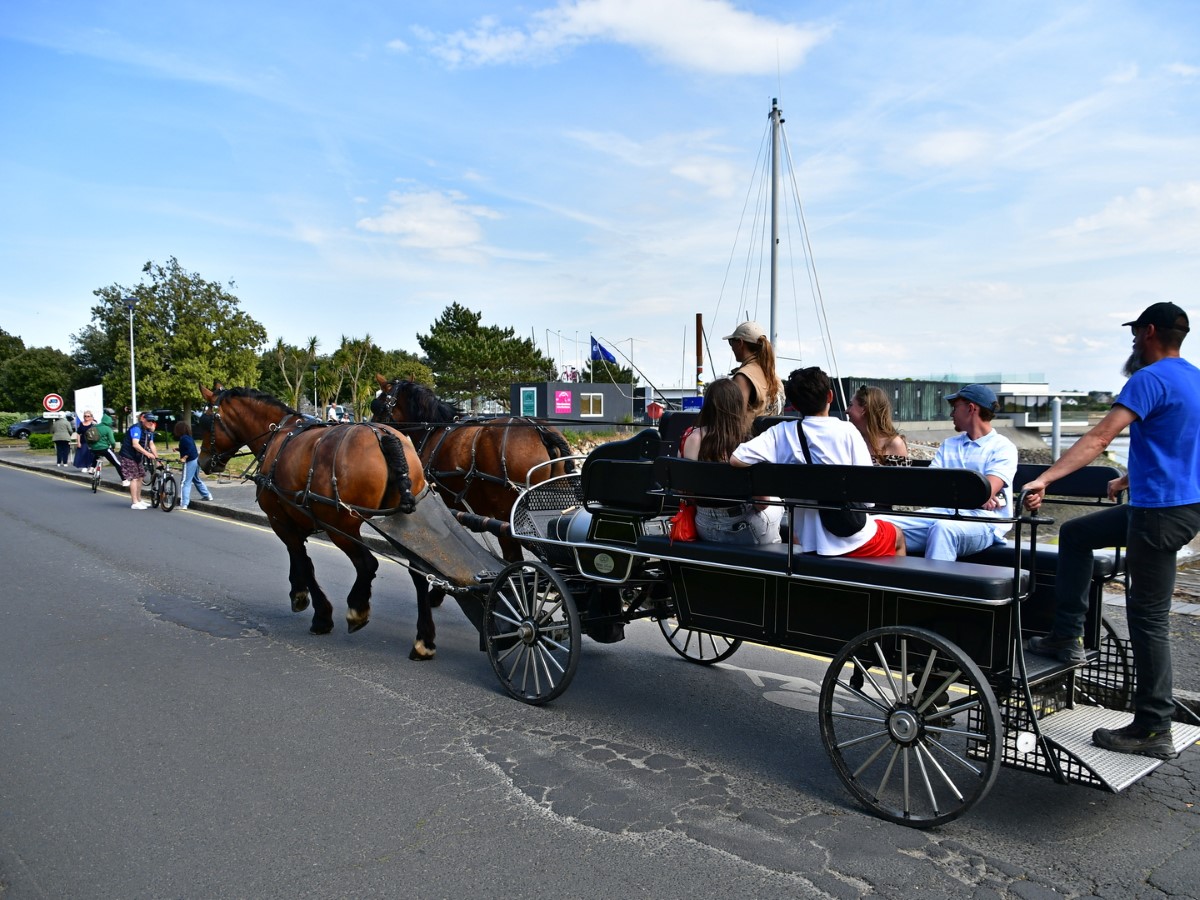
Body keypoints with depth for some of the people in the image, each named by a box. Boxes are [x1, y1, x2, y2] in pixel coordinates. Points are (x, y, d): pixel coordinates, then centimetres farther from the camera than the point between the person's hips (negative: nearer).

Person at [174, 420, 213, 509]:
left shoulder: (183, 438, -16)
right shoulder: (189, 437, 11)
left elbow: (190, 449, -27)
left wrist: (184, 458, -27)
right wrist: (178, 449, 15)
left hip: (190, 462, -10)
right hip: (196, 460, 10)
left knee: (185, 482, -9)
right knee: (196, 479, 28)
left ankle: (183, 504, -12)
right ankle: (207, 495, 39)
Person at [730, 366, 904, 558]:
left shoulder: (781, 433, -7)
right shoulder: (847, 431, -13)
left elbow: (736, 459, -15)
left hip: (808, 541, 3)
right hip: (854, 541, -2)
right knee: (897, 535, 31)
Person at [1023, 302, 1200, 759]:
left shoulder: (1151, 379, -17)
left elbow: (1099, 437, -28)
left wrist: (1044, 479, -33)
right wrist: (1130, 479, 34)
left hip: (1162, 511, -10)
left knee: (1148, 618, -3)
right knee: (1074, 534, 19)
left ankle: (1153, 730, 5)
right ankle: (1067, 636, 18)